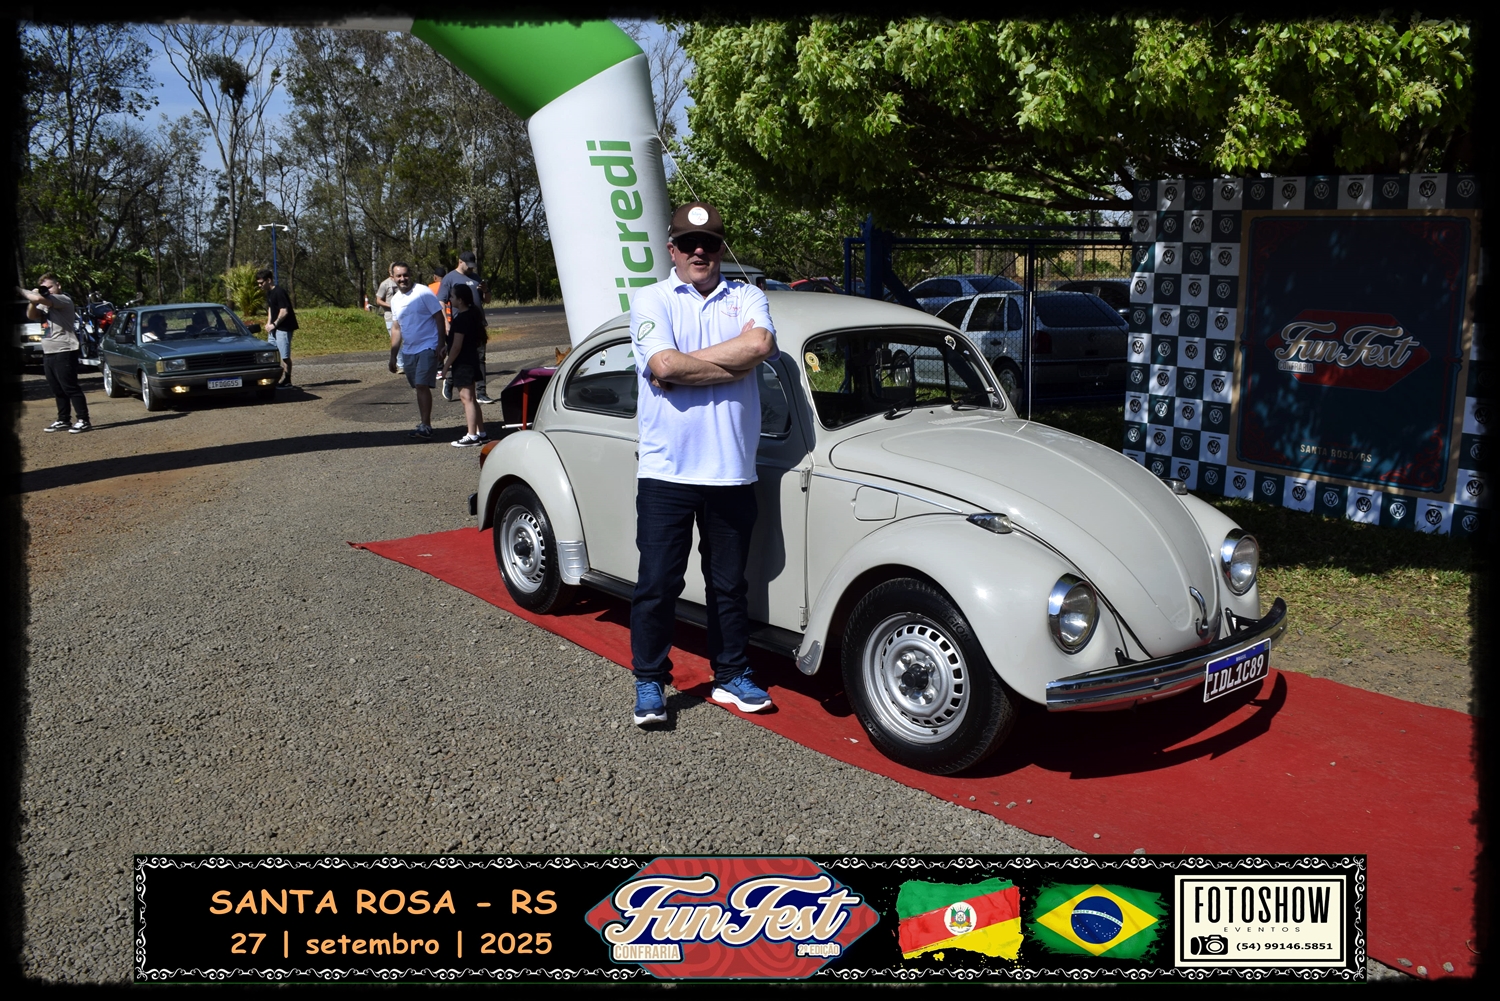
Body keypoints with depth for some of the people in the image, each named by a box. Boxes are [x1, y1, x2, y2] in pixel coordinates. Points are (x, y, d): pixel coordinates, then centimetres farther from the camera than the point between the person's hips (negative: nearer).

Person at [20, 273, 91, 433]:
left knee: (71, 388, -9)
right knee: (58, 390, 12)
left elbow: (39, 299, -23)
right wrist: (32, 302, -5)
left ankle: (83, 421, -7)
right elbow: (31, 315, 11)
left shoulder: (64, 300, -9)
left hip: (64, 352, -9)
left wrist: (21, 291, -9)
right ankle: (64, 420, 18)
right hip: (48, 353, 9)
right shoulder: (46, 304, 20)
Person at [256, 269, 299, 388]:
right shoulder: (269, 293, 13)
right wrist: (269, 323, 7)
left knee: (284, 356, -6)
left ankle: (286, 382, -1)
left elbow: (284, 311, -22)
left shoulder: (279, 292, -17)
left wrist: (274, 324, -15)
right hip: (274, 328, 10)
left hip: (284, 328, -10)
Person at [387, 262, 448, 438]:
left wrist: (441, 344, -15)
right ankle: (423, 422, 18)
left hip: (427, 348, -6)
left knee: (422, 385, -14)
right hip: (407, 350, 6)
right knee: (419, 387, 11)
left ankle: (425, 426, -13)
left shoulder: (424, 293, -9)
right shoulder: (395, 300, 10)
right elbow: (396, 327, 18)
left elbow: (439, 318, -9)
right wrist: (393, 355, 18)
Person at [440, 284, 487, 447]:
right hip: (472, 360, 10)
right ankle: (481, 433, 18)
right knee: (470, 398, 15)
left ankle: (472, 436, -8)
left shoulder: (461, 319, -18)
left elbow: (457, 346, -20)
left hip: (462, 363, -10)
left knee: (467, 398, -8)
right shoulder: (473, 315, 11)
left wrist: (446, 365, -14)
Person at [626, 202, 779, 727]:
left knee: (729, 583, 14)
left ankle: (732, 676, 27)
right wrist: (735, 365, -9)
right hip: (666, 471, -2)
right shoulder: (652, 300, 3)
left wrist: (685, 362, -13)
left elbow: (761, 344, -13)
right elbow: (664, 366, -15)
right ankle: (649, 683, 16)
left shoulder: (746, 298, 10)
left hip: (732, 472, 3)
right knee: (657, 583, 2)